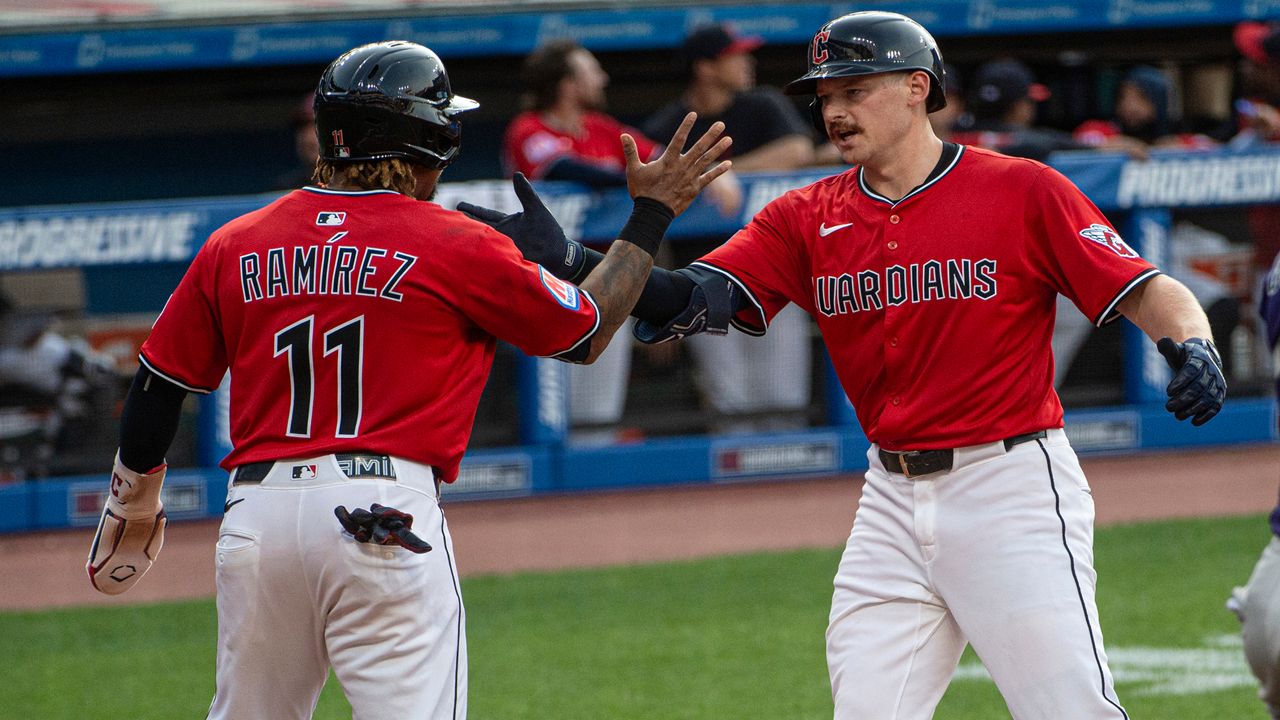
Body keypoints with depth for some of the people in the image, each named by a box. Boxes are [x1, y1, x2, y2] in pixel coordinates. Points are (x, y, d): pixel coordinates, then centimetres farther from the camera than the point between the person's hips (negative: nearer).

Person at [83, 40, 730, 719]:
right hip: (386, 512, -4)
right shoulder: (457, 245, 1)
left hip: (254, 514, 4)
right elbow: (585, 333, 11)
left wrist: (135, 502, 34)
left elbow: (160, 382, 17)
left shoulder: (234, 245, 12)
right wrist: (651, 215, 22)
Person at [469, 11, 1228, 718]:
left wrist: (1189, 339, -29)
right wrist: (574, 263, -21)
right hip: (894, 501, 5)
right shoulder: (809, 219, 7)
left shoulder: (1023, 191, -5)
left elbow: (1144, 289, -6)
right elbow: (696, 296, -5)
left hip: (1011, 488, -5)